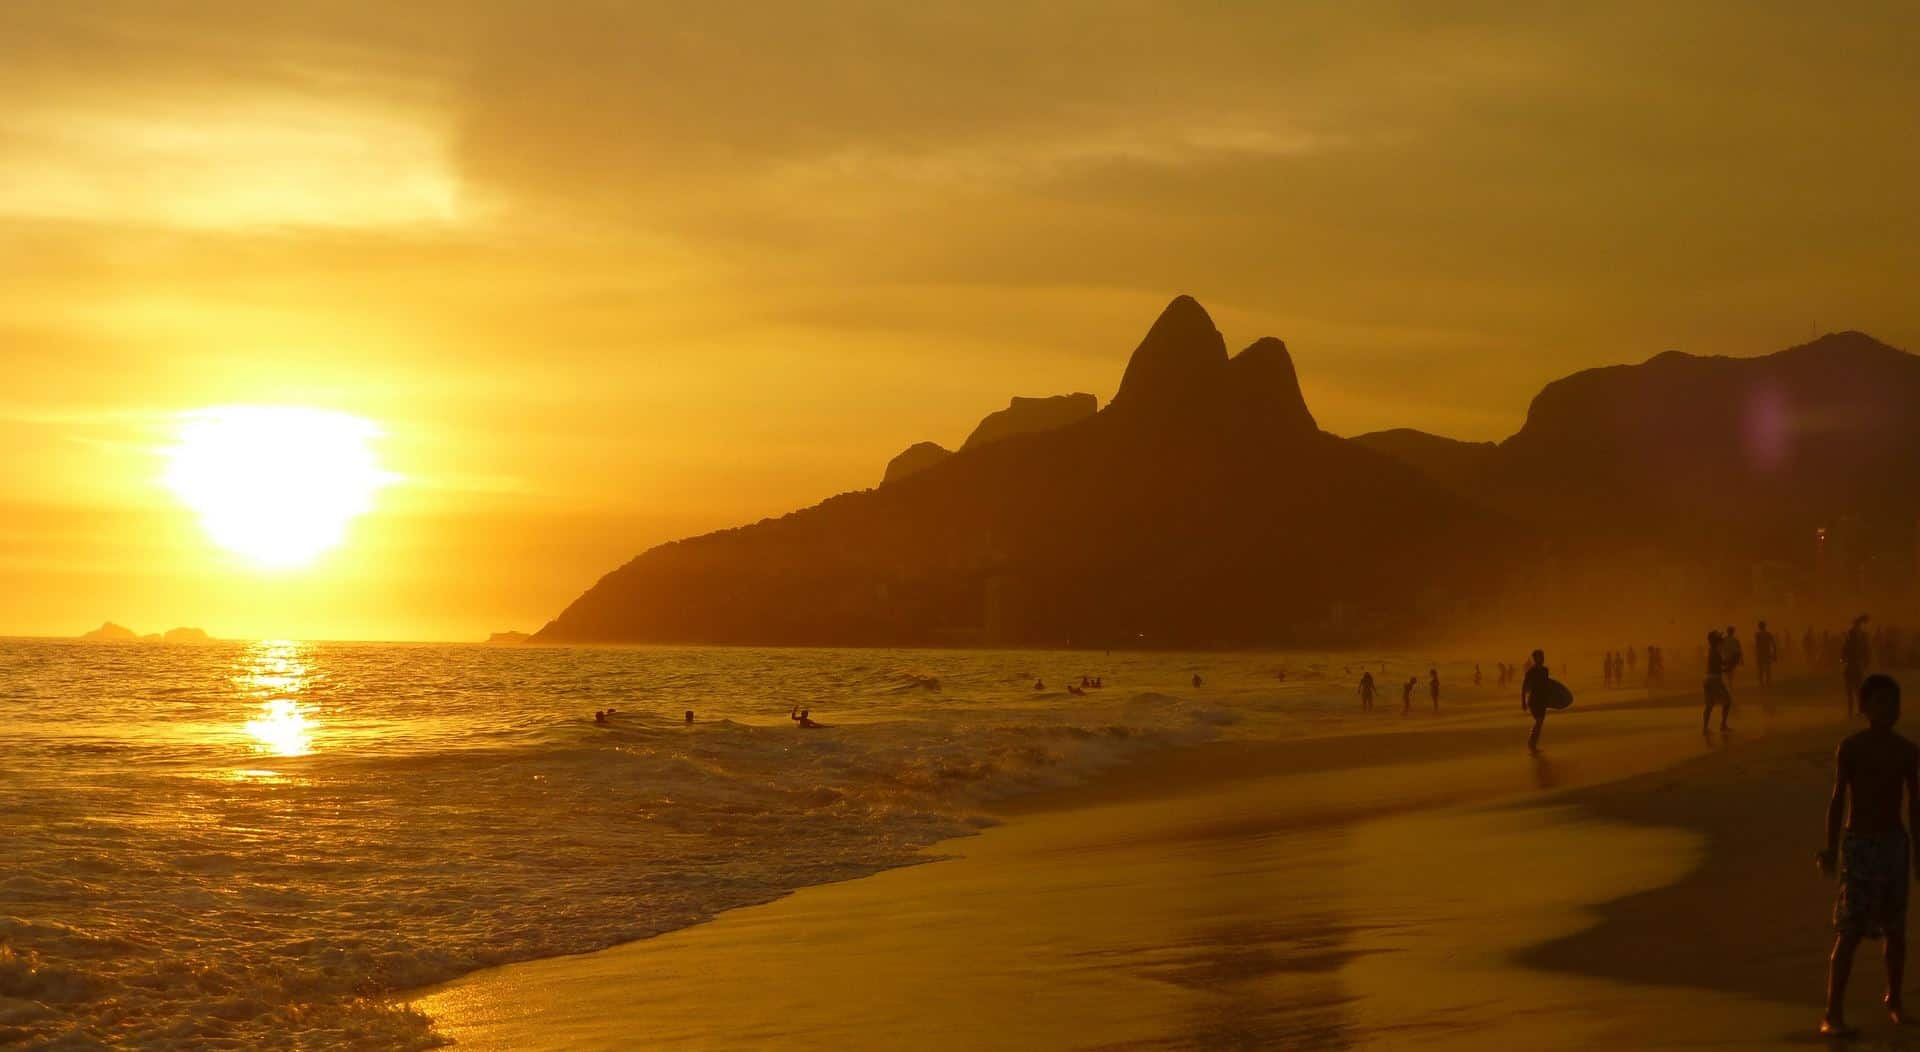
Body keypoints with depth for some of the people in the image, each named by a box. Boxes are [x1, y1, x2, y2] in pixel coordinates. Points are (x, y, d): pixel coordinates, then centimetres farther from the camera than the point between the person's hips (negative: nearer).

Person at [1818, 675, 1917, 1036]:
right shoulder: (1851, 748, -7)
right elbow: (1837, 800, -5)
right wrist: (1831, 849, -7)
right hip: (1859, 843, -4)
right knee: (1850, 932, -9)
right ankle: (1833, 1013, -8)